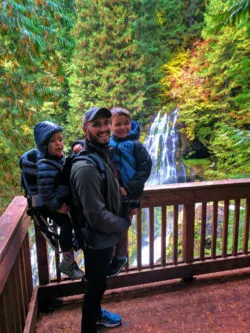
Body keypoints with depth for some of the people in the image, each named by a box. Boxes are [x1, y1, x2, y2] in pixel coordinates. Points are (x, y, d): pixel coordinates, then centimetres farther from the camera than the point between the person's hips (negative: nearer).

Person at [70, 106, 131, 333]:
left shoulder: (103, 153, 1)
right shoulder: (86, 167, -30)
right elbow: (97, 215, -29)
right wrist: (125, 222, -15)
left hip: (106, 236, 9)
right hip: (97, 239, -9)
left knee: (99, 282, 29)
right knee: (95, 285, 14)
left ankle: (96, 313, 54)